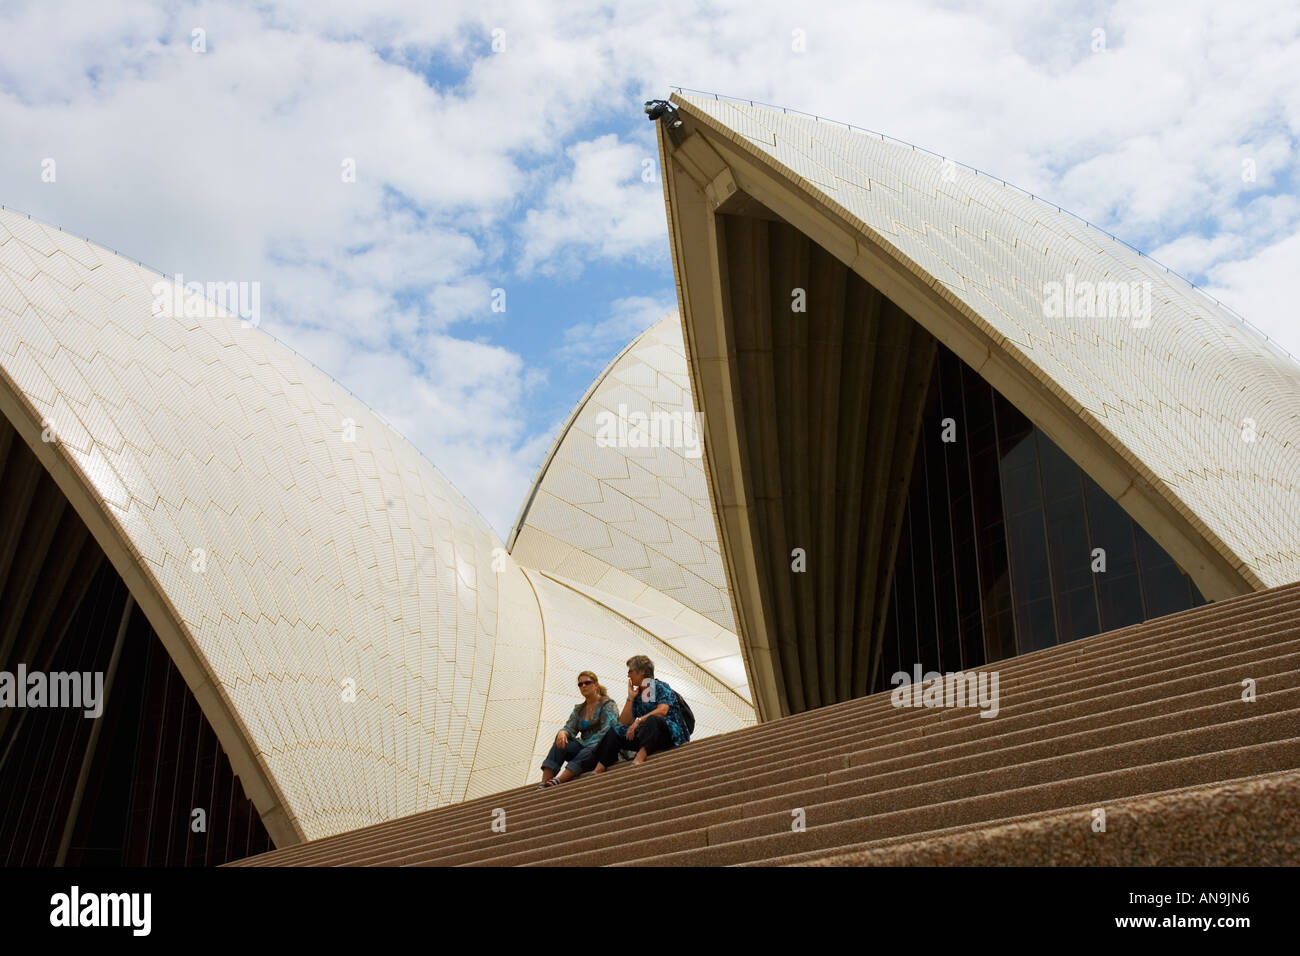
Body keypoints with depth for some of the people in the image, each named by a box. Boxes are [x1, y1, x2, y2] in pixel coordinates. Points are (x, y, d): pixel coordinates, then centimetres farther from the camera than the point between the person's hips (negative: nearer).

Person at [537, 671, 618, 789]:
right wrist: (562, 732, -17)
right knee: (560, 744, -21)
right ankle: (543, 784, -36)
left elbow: (607, 730, -12)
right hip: (583, 746, 5)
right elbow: (569, 727, 8)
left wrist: (591, 745, -23)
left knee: (586, 753, -36)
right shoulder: (579, 709, 21)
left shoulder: (608, 704, 1)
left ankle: (557, 781, -55)